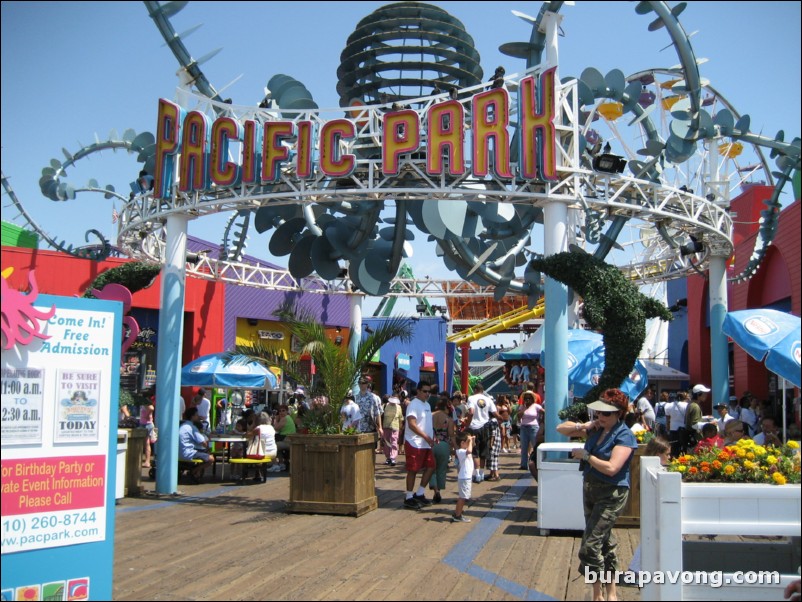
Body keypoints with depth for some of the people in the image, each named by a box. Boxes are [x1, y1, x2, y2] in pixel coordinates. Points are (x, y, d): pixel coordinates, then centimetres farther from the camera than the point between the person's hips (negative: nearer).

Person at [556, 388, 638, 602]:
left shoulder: (624, 436, -15)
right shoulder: (595, 429, 6)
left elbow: (611, 468, -26)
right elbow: (561, 429, 10)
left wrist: (585, 455, -16)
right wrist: (581, 426, -7)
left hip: (611, 495, -8)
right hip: (590, 488, 8)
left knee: (590, 546, -12)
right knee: (604, 541, 18)